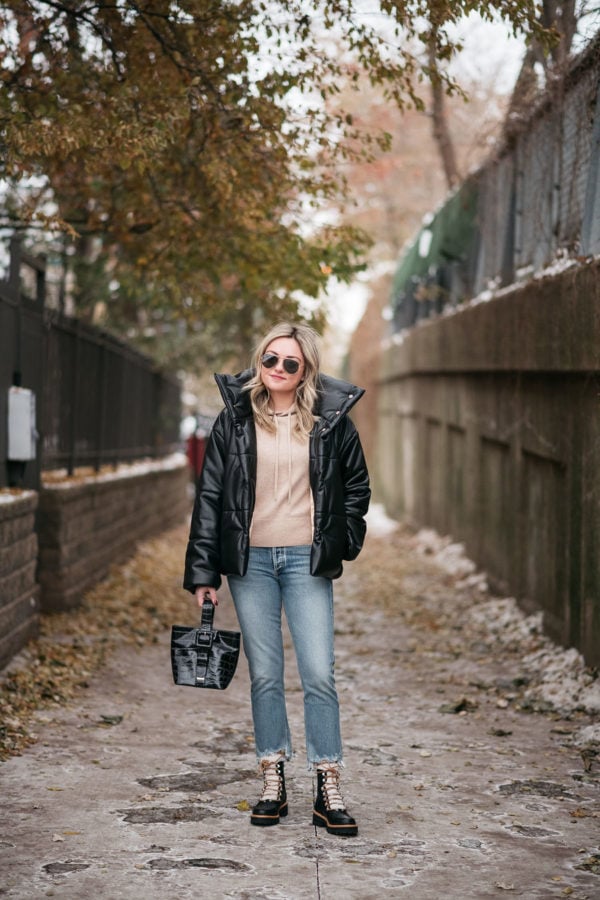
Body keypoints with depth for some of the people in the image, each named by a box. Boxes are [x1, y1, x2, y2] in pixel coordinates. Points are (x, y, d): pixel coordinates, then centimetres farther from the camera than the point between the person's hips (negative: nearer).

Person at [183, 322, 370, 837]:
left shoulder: (331, 420, 2)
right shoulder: (235, 420, 3)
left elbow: (357, 485, 15)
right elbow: (210, 495, 4)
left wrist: (343, 541, 5)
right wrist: (203, 573, 0)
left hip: (306, 562, -1)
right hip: (250, 561, 1)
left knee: (319, 675, -5)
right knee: (265, 676, 6)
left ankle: (329, 790, 3)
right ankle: (272, 783, 17)